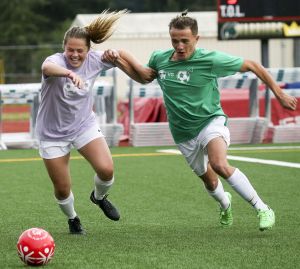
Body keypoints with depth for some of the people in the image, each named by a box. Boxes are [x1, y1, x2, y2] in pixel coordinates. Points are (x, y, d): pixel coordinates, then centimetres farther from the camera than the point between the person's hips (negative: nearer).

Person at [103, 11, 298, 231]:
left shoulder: (211, 60, -18)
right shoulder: (159, 59, -4)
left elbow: (252, 66, -8)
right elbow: (143, 77, 18)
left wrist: (279, 93, -5)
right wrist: (118, 60, 2)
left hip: (210, 121, -5)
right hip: (183, 134, 5)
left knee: (219, 165, -33)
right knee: (209, 181, 15)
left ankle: (263, 209, -23)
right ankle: (225, 203, 53)